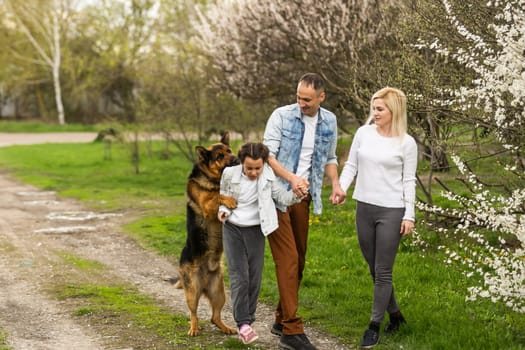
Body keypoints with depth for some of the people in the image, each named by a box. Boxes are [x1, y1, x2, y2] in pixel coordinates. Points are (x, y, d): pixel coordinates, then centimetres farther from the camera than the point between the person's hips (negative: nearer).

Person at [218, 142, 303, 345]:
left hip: (255, 231, 1)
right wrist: (222, 210, -11)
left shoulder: (268, 178, -10)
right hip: (232, 230, -1)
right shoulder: (229, 174, -9)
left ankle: (248, 321, 18)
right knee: (239, 277, -9)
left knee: (254, 278, 4)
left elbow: (283, 197, -16)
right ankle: (243, 324, -11)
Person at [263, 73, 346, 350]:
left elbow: (329, 158, 16)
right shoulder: (281, 115, -9)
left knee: (298, 261, 10)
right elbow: (267, 154, -12)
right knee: (287, 259, -11)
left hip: (303, 198, 5)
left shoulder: (329, 121, 6)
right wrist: (291, 178, -26)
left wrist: (335, 184, -2)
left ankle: (281, 319, 24)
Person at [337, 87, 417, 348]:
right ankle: (394, 315, 31)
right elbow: (351, 166, 8)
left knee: (383, 272, 0)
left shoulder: (406, 143, -5)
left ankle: (374, 326, 11)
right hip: (364, 208, 4)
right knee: (374, 269, 13)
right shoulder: (364, 133, 4)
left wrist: (409, 215, -5)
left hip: (391, 211, -4)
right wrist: (340, 189, -7)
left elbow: (409, 181, -2)